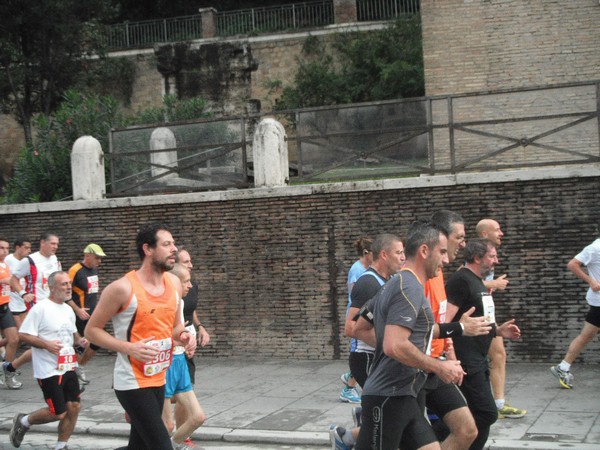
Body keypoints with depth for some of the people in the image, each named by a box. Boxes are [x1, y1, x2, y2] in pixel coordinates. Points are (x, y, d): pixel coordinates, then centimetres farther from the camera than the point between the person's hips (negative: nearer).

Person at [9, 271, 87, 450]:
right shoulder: (40, 308, -14)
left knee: (74, 407, 3)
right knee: (58, 413, -4)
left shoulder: (68, 310, 11)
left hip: (68, 368, 7)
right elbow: (23, 334, -14)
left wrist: (79, 340, 4)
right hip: (49, 371, -7)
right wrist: (46, 344, -25)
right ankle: (23, 421, 21)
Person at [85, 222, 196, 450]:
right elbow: (92, 330, -9)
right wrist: (128, 348, -22)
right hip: (132, 383, -8)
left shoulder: (174, 283, 5)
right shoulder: (123, 288, -16)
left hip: (159, 380, 8)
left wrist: (184, 336, -4)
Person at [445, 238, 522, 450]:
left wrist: (498, 330, 12)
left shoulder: (478, 282, 19)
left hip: (478, 360, 10)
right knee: (487, 413, -13)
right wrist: (451, 358, -26)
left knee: (480, 414, 13)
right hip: (466, 360, -10)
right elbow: (445, 321, -21)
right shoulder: (461, 280, -13)